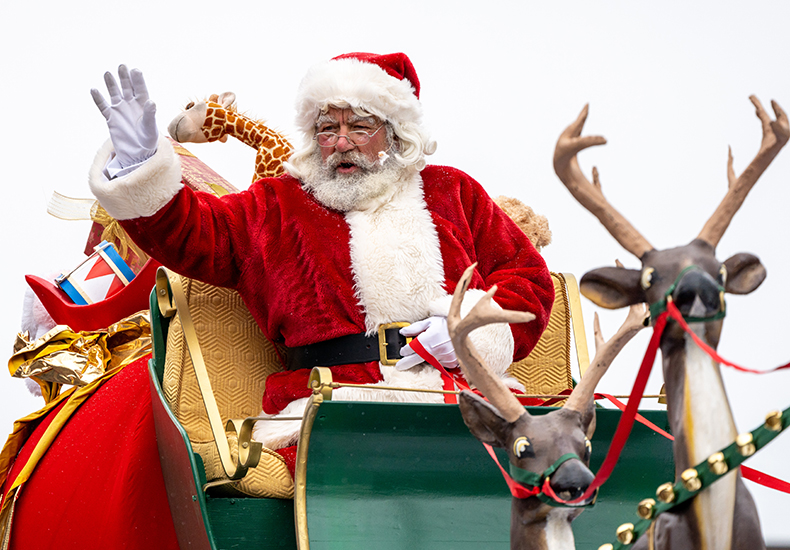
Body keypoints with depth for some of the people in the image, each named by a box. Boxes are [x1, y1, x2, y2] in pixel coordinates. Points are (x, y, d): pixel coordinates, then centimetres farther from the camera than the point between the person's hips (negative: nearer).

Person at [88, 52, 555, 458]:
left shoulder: (452, 193, 24)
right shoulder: (277, 208, 21)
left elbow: (529, 278, 20)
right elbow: (190, 234, 8)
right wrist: (140, 168, -9)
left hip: (467, 395, 2)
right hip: (340, 400, -2)